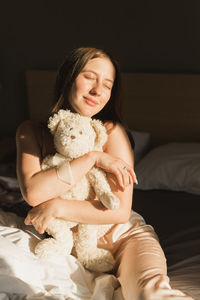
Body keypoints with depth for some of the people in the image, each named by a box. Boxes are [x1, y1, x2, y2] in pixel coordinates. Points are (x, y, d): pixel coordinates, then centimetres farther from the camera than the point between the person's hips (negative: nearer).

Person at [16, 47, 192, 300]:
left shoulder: (112, 132, -12)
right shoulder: (31, 132, -5)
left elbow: (120, 211, -16)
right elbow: (33, 192, -23)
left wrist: (56, 206, -21)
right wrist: (92, 158, -23)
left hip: (124, 234, -5)